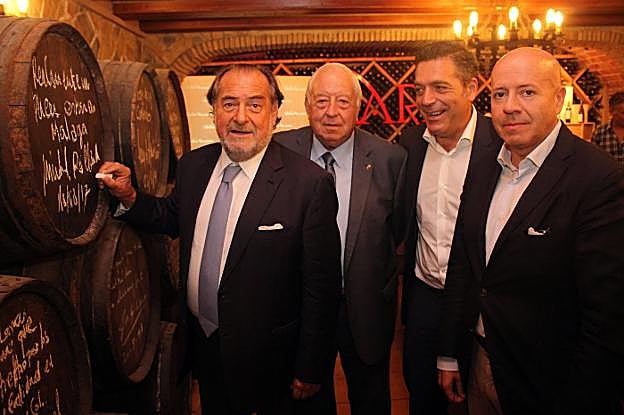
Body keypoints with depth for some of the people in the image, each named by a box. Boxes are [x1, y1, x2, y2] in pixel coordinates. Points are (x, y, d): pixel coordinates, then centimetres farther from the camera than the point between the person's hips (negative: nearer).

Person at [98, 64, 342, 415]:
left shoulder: (311, 182, -21)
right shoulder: (193, 165, -3)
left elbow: (322, 287, -18)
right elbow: (174, 219, 14)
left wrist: (309, 371, -12)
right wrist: (130, 196, -5)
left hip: (268, 358, -5)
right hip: (202, 343, 6)